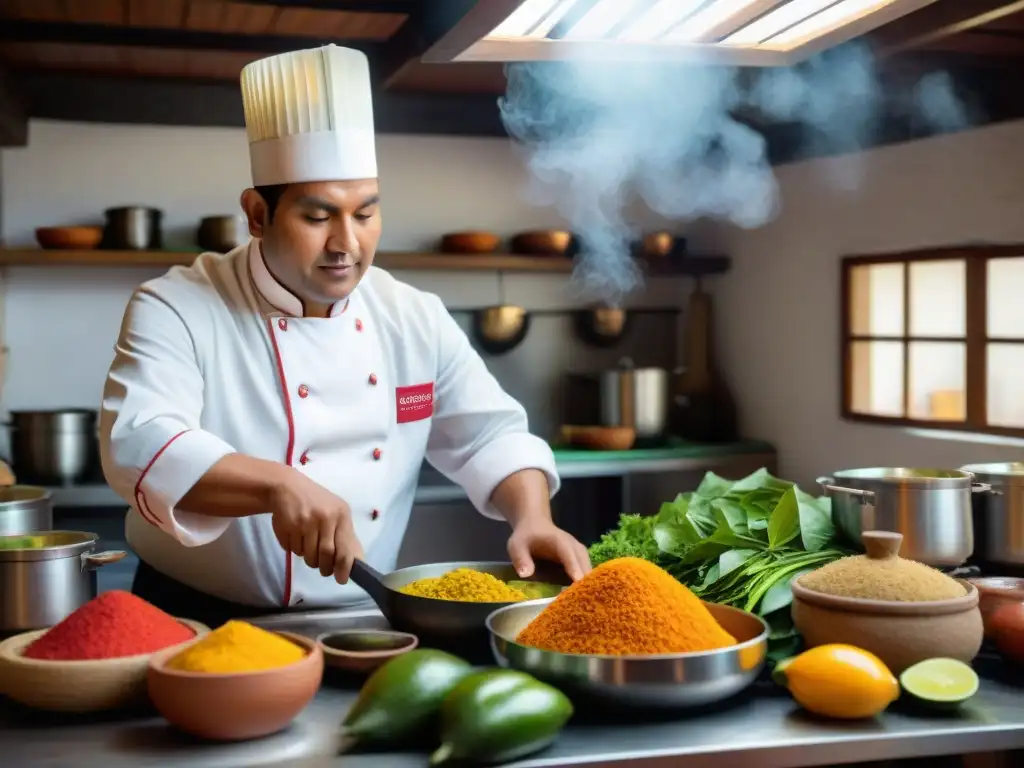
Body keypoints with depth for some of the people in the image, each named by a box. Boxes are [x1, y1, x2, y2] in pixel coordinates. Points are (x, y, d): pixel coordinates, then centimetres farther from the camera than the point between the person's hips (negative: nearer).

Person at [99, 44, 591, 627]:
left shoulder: (417, 318, 4)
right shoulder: (176, 310, -11)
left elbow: (491, 435, 6)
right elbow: (137, 445, -25)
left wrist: (533, 517, -15)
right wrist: (276, 485, -41)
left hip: (362, 624, 3)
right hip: (202, 626, -3)